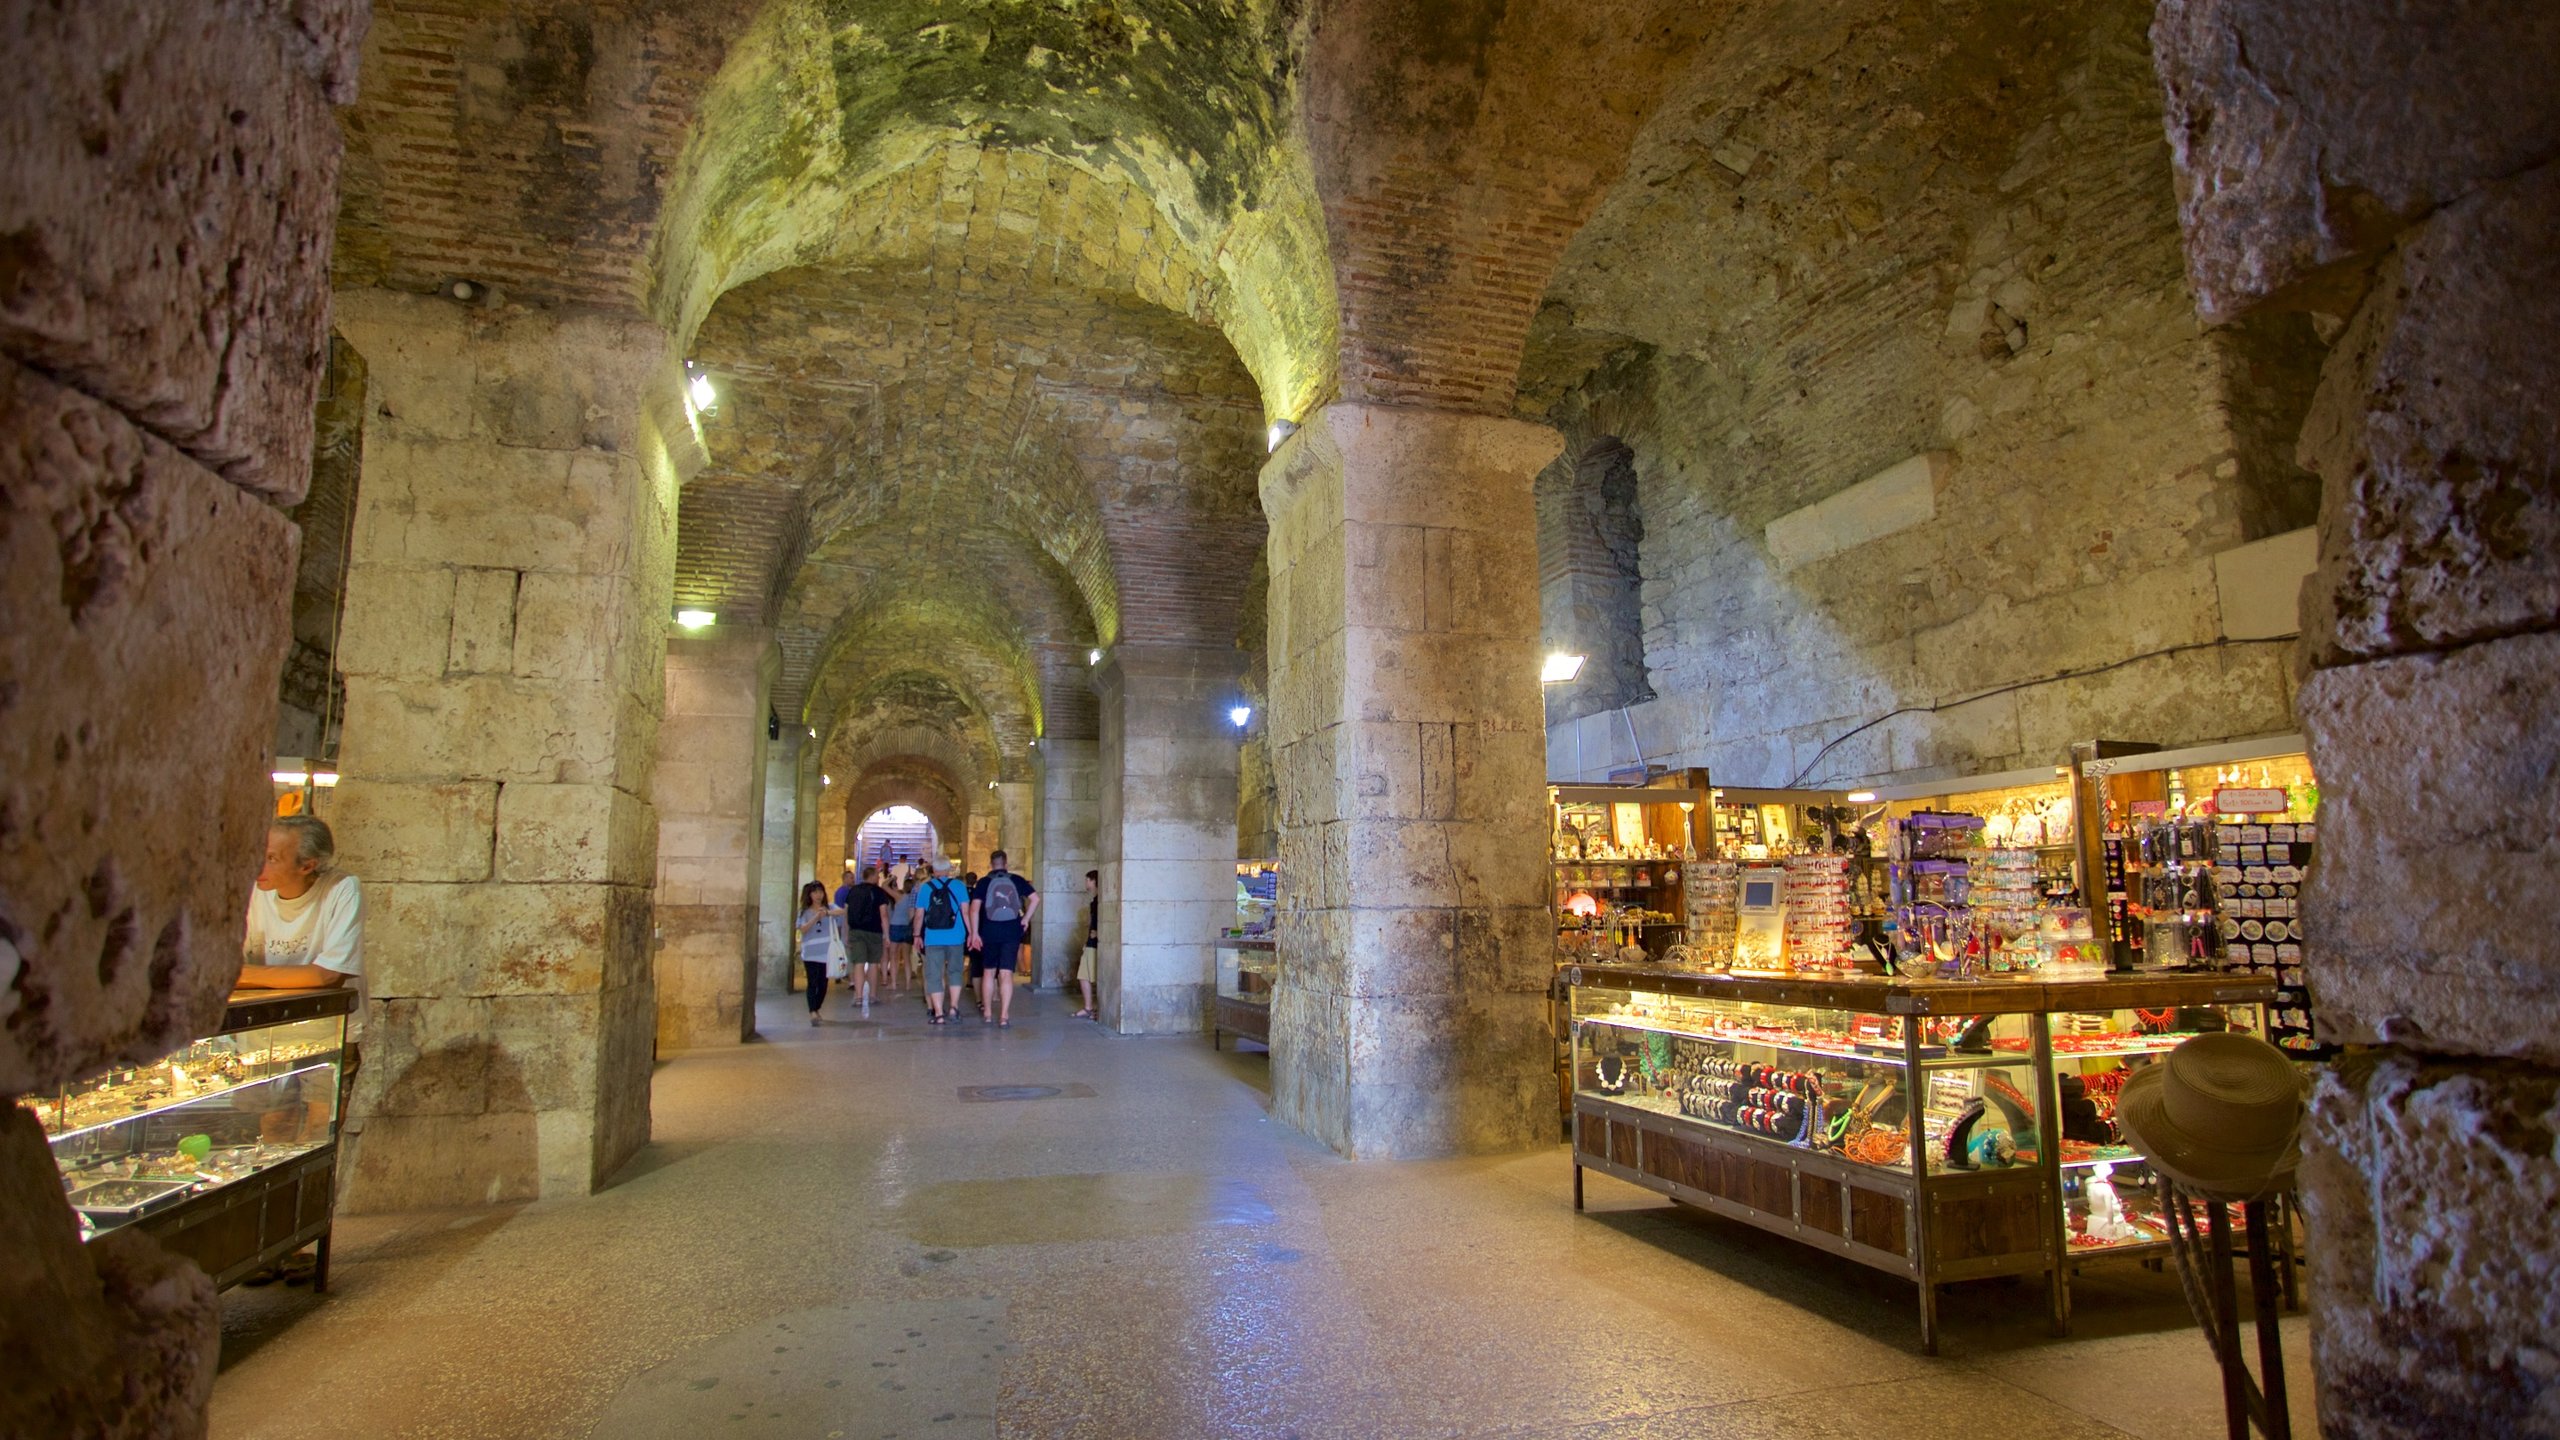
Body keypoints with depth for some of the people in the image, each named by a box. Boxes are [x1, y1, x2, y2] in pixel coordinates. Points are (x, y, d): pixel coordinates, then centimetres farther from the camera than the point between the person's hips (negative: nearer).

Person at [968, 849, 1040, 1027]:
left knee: (988, 972, 15)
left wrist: (975, 933, -4)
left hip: (989, 933, 0)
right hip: (1012, 933, 0)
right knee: (1006, 974, 0)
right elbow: (1035, 899, -1)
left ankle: (987, 1013, 21)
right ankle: (1004, 1015, -5)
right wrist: (1026, 919, 6)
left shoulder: (984, 882, 0)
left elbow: (974, 909, -7)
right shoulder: (1017, 880, 4)